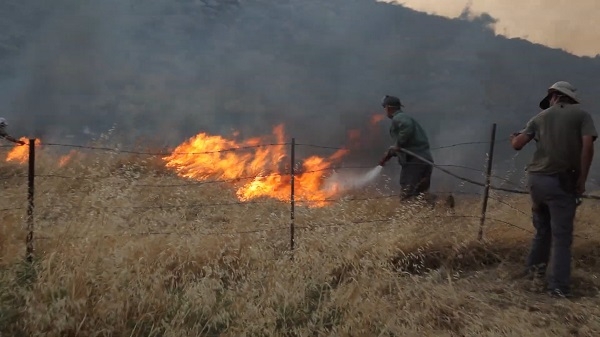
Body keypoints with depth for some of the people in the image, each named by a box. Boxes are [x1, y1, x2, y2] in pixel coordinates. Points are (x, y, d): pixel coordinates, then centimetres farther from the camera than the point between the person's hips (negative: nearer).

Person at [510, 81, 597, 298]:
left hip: (536, 178, 4)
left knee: (542, 228, 23)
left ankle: (534, 268, 33)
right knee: (562, 235, 0)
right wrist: (582, 179, -4)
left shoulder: (541, 117, 12)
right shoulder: (581, 114, 4)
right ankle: (559, 287, -2)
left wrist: (513, 138, 30)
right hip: (561, 181, -4)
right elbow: (587, 147, -10)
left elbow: (517, 145, 6)